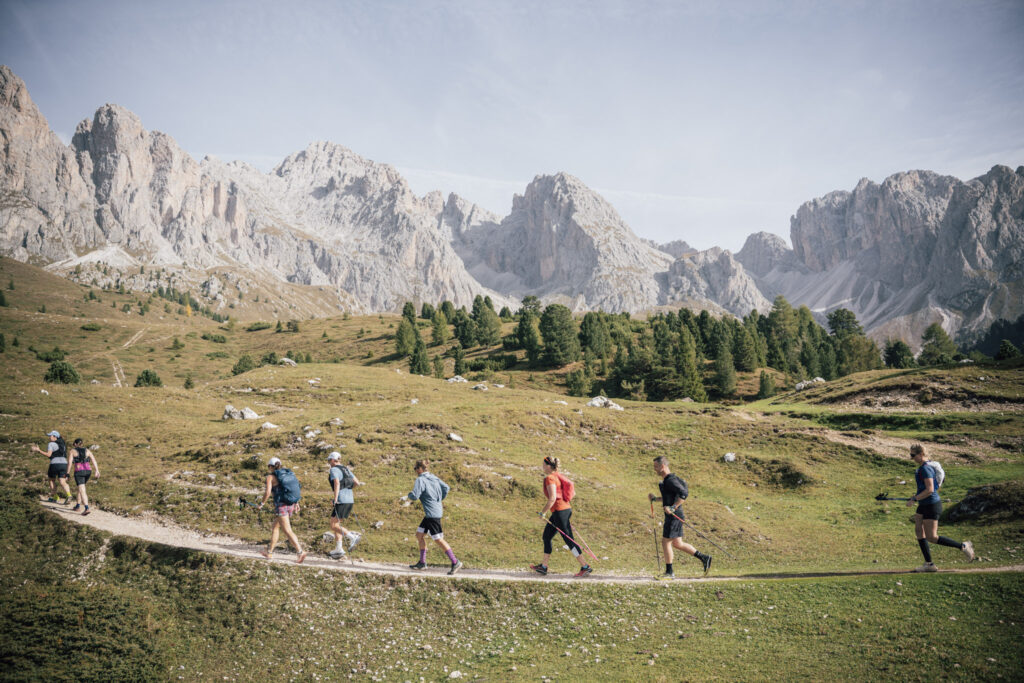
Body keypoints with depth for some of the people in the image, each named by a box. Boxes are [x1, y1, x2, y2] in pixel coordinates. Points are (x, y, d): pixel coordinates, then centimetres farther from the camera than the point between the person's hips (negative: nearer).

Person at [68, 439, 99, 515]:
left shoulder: (73, 451, 4)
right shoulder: (87, 451, 13)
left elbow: (70, 463, -5)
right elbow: (94, 460, 1)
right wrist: (97, 471, -5)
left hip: (79, 471, -5)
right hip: (88, 471, 5)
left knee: (82, 491, -10)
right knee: (81, 488, 27)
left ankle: (87, 508, -25)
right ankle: (78, 505, 34)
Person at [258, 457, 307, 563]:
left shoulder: (271, 476, -3)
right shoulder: (288, 473, 14)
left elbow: (268, 492, -13)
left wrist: (262, 503, 2)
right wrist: (296, 503, 15)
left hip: (281, 505, -7)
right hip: (291, 505, 7)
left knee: (288, 531, -8)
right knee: (275, 527, 21)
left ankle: (300, 552, -19)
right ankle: (269, 552, 28)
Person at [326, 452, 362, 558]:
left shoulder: (333, 470, -7)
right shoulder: (346, 469, 16)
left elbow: (337, 484, -22)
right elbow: (357, 483, 12)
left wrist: (335, 500, -24)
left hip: (341, 500, -8)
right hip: (350, 500, 8)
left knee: (333, 526, -2)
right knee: (336, 524, 16)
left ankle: (352, 537, -17)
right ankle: (339, 549, 11)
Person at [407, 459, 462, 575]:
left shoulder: (420, 480, -13)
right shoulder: (433, 478, 11)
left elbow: (415, 496, -20)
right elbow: (446, 488, 12)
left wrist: (410, 494, 3)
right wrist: (439, 500, 20)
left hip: (432, 513, -9)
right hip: (437, 510, 9)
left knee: (438, 539, -5)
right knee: (419, 535, 16)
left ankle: (455, 562, -4)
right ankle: (422, 563, 20)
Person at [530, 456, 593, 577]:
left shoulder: (549, 478, -13)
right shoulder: (557, 476, 14)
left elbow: (552, 498, -22)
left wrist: (543, 513, -14)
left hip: (560, 511, -10)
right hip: (565, 508, 10)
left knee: (569, 540, -6)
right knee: (546, 536, 16)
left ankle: (585, 567, -3)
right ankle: (543, 566, 22)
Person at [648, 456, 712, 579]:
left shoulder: (671, 480, -16)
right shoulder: (667, 480, 16)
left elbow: (684, 494, -26)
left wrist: (673, 508, -27)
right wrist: (655, 498, 18)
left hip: (674, 516, -10)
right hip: (671, 516, 10)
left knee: (665, 542, -3)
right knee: (677, 543, 13)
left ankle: (669, 572, 5)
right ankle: (704, 558, 17)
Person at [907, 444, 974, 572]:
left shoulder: (926, 469, -20)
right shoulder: (923, 467, 11)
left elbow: (930, 490, -26)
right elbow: (936, 487, 22)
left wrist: (914, 499, -21)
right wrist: (917, 495, 17)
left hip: (931, 505, -10)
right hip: (924, 505, 10)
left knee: (931, 537, -6)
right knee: (918, 531, 5)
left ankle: (963, 546, 9)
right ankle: (929, 564, 8)